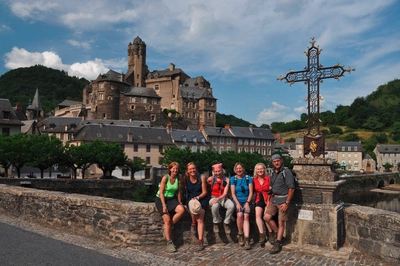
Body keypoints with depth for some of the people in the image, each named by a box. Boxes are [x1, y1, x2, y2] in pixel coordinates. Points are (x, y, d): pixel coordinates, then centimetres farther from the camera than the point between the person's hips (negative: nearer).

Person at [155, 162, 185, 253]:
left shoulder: (178, 178, -3)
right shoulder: (165, 178, -14)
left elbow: (178, 192, 3)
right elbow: (161, 192, -14)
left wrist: (179, 203, -2)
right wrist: (164, 205, -18)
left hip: (171, 199, 4)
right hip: (160, 199, -4)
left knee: (182, 210, -24)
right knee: (167, 219, -17)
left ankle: (166, 228, -7)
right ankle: (169, 242, -5)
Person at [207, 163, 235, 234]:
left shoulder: (226, 180, -2)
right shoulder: (211, 179, -4)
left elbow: (225, 193, -8)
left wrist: (218, 199, -25)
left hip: (223, 198, 2)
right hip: (214, 198, -1)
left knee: (232, 206, -30)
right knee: (215, 206, -37)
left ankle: (226, 223, -5)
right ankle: (216, 223, -7)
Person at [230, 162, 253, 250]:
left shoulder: (248, 178, 4)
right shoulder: (233, 179, 5)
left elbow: (251, 192, 1)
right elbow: (233, 193, 1)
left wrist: (247, 203, -10)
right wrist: (237, 203, -11)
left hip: (247, 201, 0)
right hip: (237, 201, 0)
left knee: (246, 216, -23)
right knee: (239, 215, -25)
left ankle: (246, 238, -25)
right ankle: (240, 234, -5)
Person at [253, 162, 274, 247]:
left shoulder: (268, 178, -2)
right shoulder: (254, 179, 7)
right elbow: (253, 191, 16)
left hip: (267, 200, -2)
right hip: (259, 200, 2)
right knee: (258, 214, -23)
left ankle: (270, 234, 1)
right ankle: (262, 235, -21)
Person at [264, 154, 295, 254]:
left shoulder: (286, 172, -11)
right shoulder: (273, 173, 11)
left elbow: (291, 188, -14)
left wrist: (287, 203, -17)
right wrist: (270, 199, 10)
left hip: (283, 199, -7)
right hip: (274, 199, 7)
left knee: (281, 222, 0)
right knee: (267, 217, -1)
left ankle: (278, 244, 11)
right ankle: (277, 234, 19)